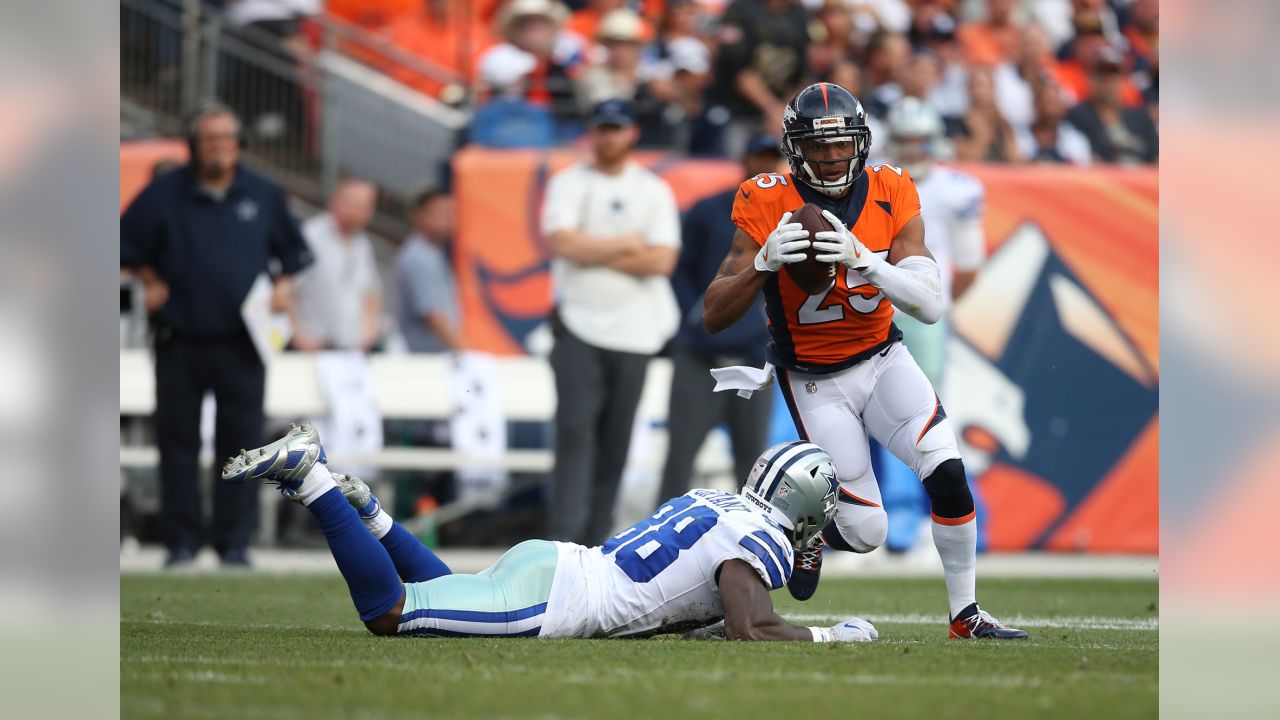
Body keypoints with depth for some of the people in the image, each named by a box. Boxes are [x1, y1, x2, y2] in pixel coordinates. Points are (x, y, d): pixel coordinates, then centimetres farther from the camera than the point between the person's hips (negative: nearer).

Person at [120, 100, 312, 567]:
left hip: (241, 344, 0)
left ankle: (234, 541, 5)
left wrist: (284, 286, 3)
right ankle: (181, 540, 9)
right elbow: (127, 244, 13)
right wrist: (151, 282, 3)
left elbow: (296, 251, 18)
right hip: (180, 340, 0)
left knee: (240, 439, -1)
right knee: (177, 440, 1)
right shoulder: (165, 193, 3)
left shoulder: (263, 195, 8)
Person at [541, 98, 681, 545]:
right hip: (579, 326, -2)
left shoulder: (654, 191, 8)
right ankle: (564, 537, -20)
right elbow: (561, 242, -11)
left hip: (633, 331, 2)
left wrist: (594, 253, -8)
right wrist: (627, 245, -6)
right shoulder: (568, 184, 6)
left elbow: (662, 260, -5)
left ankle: (594, 539, 9)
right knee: (575, 428, -14)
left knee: (616, 440, 2)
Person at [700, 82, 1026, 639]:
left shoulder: (890, 194, -10)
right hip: (814, 381, -2)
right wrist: (764, 262, -34)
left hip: (882, 360, 2)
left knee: (947, 472, -18)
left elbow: (930, 305, -19)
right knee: (865, 532, -5)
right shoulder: (768, 205, -16)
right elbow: (714, 317, -17)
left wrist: (861, 259, -34)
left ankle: (966, 615, -3)